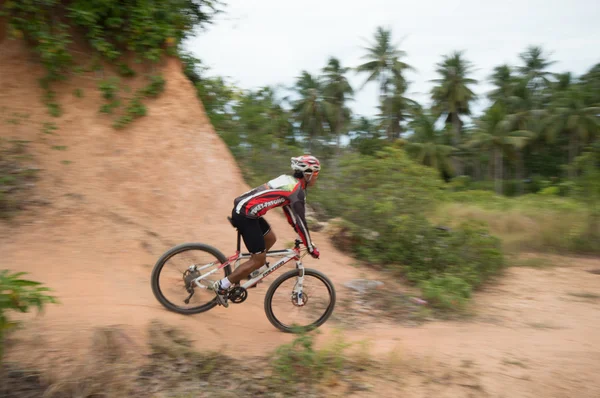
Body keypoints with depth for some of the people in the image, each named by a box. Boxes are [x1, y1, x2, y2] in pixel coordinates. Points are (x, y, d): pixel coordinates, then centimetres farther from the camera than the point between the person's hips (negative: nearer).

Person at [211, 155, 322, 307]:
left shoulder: (289, 180, 16)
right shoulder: (298, 190, -11)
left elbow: (288, 208, 28)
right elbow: (300, 221, -11)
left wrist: (299, 231, 33)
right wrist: (311, 248, -2)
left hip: (242, 208, 10)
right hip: (245, 214, -10)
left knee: (270, 238, 22)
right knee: (259, 260, -2)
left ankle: (248, 271, 29)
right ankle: (222, 286, 5)